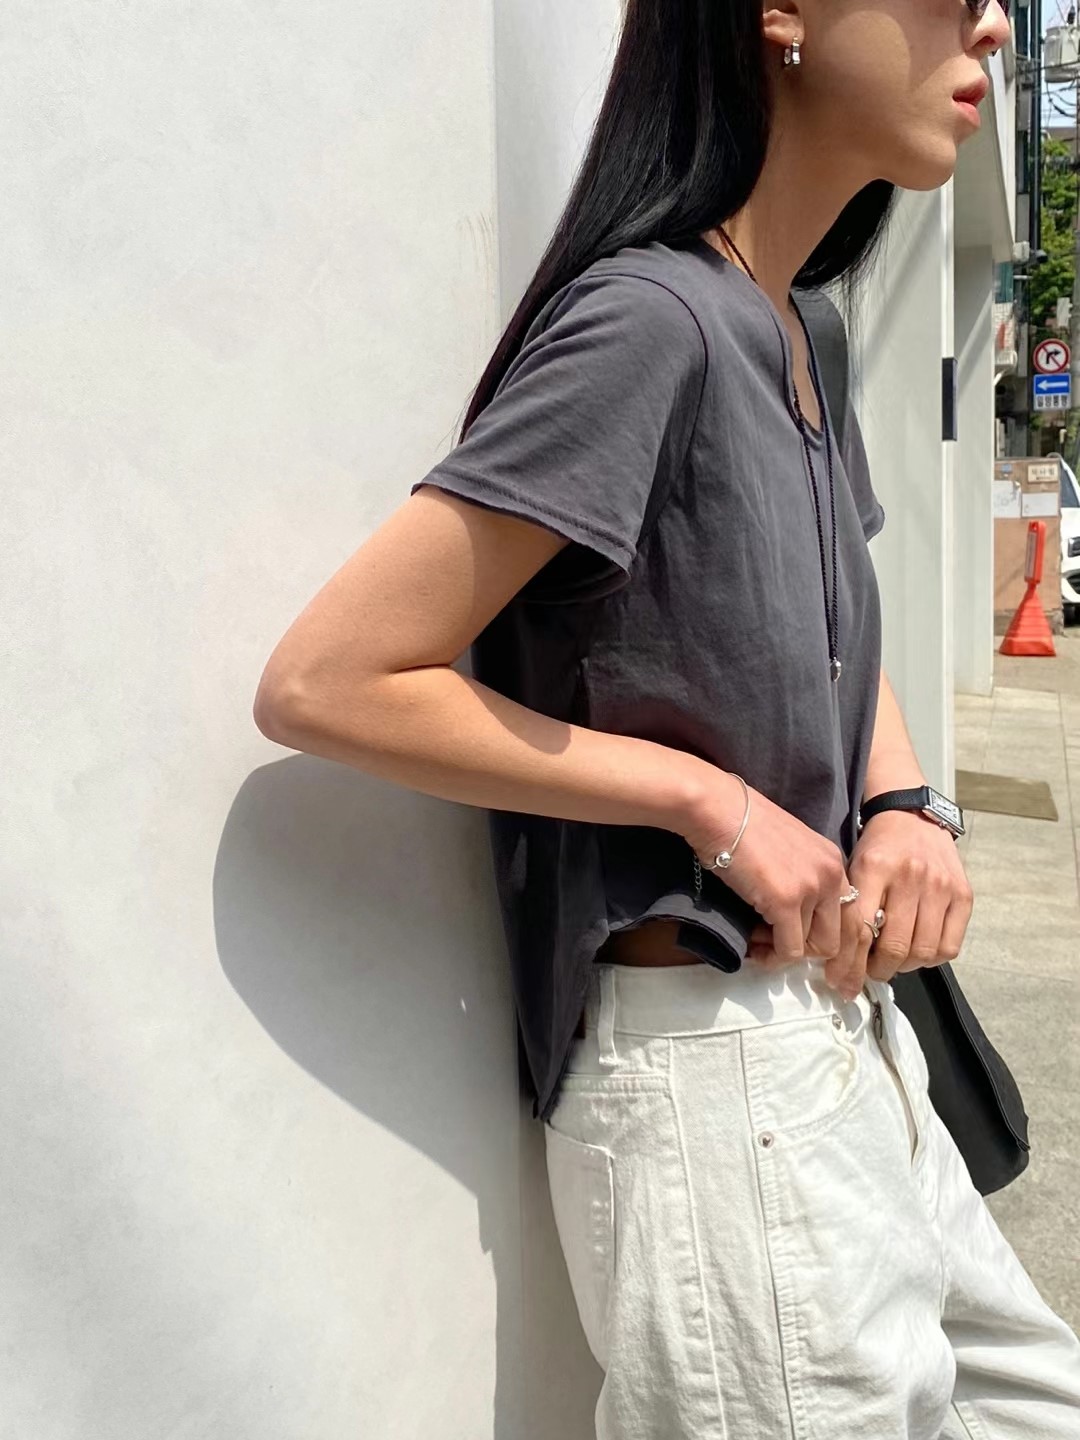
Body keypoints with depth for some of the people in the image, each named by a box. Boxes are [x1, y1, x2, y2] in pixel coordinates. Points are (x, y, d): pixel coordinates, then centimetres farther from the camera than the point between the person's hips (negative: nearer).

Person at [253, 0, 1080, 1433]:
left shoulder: (800, 333, 8)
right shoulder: (650, 321, -20)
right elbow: (324, 682, -22)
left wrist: (907, 806, 0)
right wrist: (711, 801, -19)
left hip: (842, 1032, 9)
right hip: (712, 1076, -9)